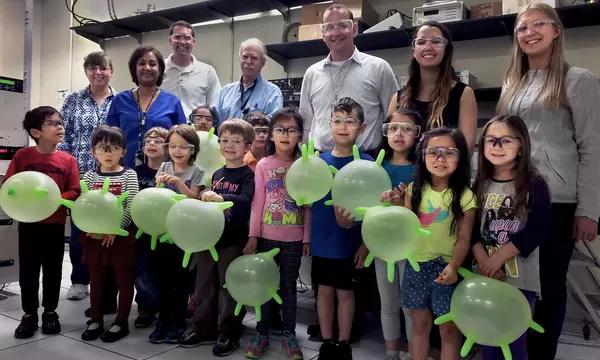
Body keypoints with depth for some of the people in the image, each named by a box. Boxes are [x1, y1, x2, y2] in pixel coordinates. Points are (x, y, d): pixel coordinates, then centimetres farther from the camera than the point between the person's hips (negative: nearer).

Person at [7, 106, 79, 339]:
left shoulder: (68, 160, -4)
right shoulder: (22, 155, -3)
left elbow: (74, 192, -4)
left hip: (55, 223, 0)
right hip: (28, 222, 0)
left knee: (53, 269, 10)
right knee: (27, 270, 8)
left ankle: (50, 312, 26)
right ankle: (29, 314, 24)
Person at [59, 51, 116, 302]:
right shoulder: (73, 100, 7)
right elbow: (63, 136, 5)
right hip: (80, 174, 1)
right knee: (79, 228, 6)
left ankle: (106, 283, 17)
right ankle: (79, 280, 21)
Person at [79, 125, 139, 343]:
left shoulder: (129, 175, -3)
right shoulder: (89, 176, 6)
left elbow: (131, 206, -10)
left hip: (121, 234, -3)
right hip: (94, 235, 3)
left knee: (124, 279, 6)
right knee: (97, 280, 14)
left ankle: (121, 322, 19)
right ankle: (96, 320, 28)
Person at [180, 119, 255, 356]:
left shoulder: (247, 175, -10)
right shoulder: (217, 174, 11)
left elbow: (245, 201, -28)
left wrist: (221, 198, -41)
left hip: (232, 240, -7)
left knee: (229, 287, 4)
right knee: (205, 285, 15)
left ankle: (228, 334, 19)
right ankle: (204, 329, 31)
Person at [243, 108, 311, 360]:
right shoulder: (263, 165, -1)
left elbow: (307, 205, 2)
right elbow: (257, 203, -2)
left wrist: (307, 238, 0)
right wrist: (253, 236, -5)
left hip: (294, 238, 0)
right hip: (267, 236, 0)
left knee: (289, 285, 12)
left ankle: (289, 334, 25)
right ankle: (262, 334, 25)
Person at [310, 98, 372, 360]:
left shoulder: (366, 163, -8)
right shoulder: (319, 159, 1)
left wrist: (366, 243, -8)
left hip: (349, 242, -3)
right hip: (322, 240, 3)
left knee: (345, 292, 10)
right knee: (325, 289, 14)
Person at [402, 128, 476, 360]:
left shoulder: (464, 196, -9)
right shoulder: (414, 190, 0)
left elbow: (463, 239, -10)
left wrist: (453, 266, -24)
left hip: (445, 268, -3)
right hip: (416, 265, 3)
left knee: (448, 330, 10)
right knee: (419, 326, 18)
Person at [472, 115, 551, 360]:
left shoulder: (534, 185, -6)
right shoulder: (481, 185, 6)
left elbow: (538, 230, -14)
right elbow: (471, 229, 2)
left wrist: (498, 257, -17)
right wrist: (483, 261, -13)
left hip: (520, 278, -3)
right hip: (485, 275, 4)